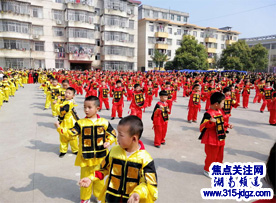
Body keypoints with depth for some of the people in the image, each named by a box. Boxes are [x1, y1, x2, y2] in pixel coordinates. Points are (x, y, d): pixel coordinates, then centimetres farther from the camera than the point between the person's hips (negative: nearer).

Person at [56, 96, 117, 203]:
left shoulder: (104, 122, -6)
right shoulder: (81, 123, -7)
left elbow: (112, 134, 4)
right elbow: (71, 133, -15)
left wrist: (108, 142, -12)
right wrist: (60, 129, -30)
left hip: (100, 156, 1)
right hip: (86, 157, 0)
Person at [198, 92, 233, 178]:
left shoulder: (220, 111, 5)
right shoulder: (208, 114, -23)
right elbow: (202, 126, -25)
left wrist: (227, 125, 9)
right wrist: (211, 122, -39)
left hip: (220, 139, 9)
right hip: (212, 140, -9)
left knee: (219, 155, 22)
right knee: (211, 156, 6)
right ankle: (207, 170, 28)